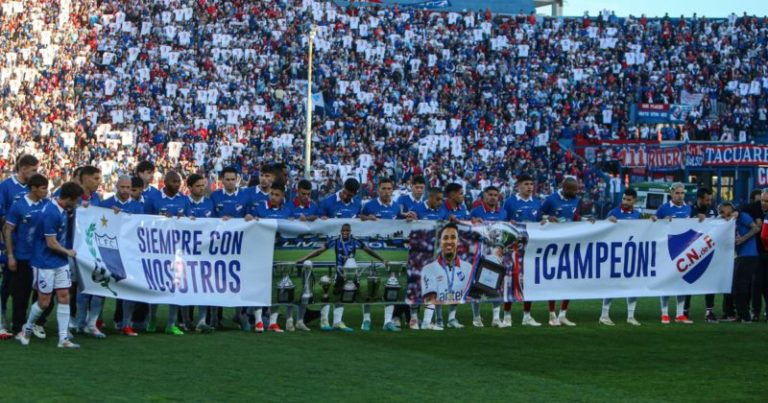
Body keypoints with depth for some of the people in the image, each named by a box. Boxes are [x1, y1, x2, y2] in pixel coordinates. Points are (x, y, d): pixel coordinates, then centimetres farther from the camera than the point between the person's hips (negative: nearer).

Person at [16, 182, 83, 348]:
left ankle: (63, 338, 5)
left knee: (64, 297, 3)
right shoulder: (51, 213, -24)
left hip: (60, 263, 8)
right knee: (44, 302, 1)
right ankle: (26, 330, 24)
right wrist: (68, 252, -5)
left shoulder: (61, 210, 3)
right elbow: (51, 243, -19)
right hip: (45, 264, -8)